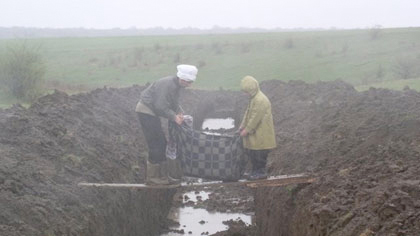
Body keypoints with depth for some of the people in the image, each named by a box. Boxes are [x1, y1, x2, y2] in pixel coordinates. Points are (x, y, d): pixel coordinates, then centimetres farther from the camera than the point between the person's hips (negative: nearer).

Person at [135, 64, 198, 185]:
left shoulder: (176, 85, 6)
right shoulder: (168, 84, -25)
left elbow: (173, 103, 16)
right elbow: (161, 106, -28)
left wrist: (179, 113, -1)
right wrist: (174, 117, -20)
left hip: (151, 112, 10)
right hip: (146, 110, -10)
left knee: (161, 143, 10)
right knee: (156, 144, -9)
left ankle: (161, 175, 16)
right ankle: (152, 177, -4)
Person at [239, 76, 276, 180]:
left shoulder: (260, 100, -22)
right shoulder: (253, 98, 10)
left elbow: (255, 118, -22)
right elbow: (248, 112, 17)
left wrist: (247, 130, -18)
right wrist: (242, 125, 8)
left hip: (261, 133, -10)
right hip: (255, 132, 10)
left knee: (259, 153, -2)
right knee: (250, 151, 13)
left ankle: (261, 172, 10)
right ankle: (256, 171, 23)